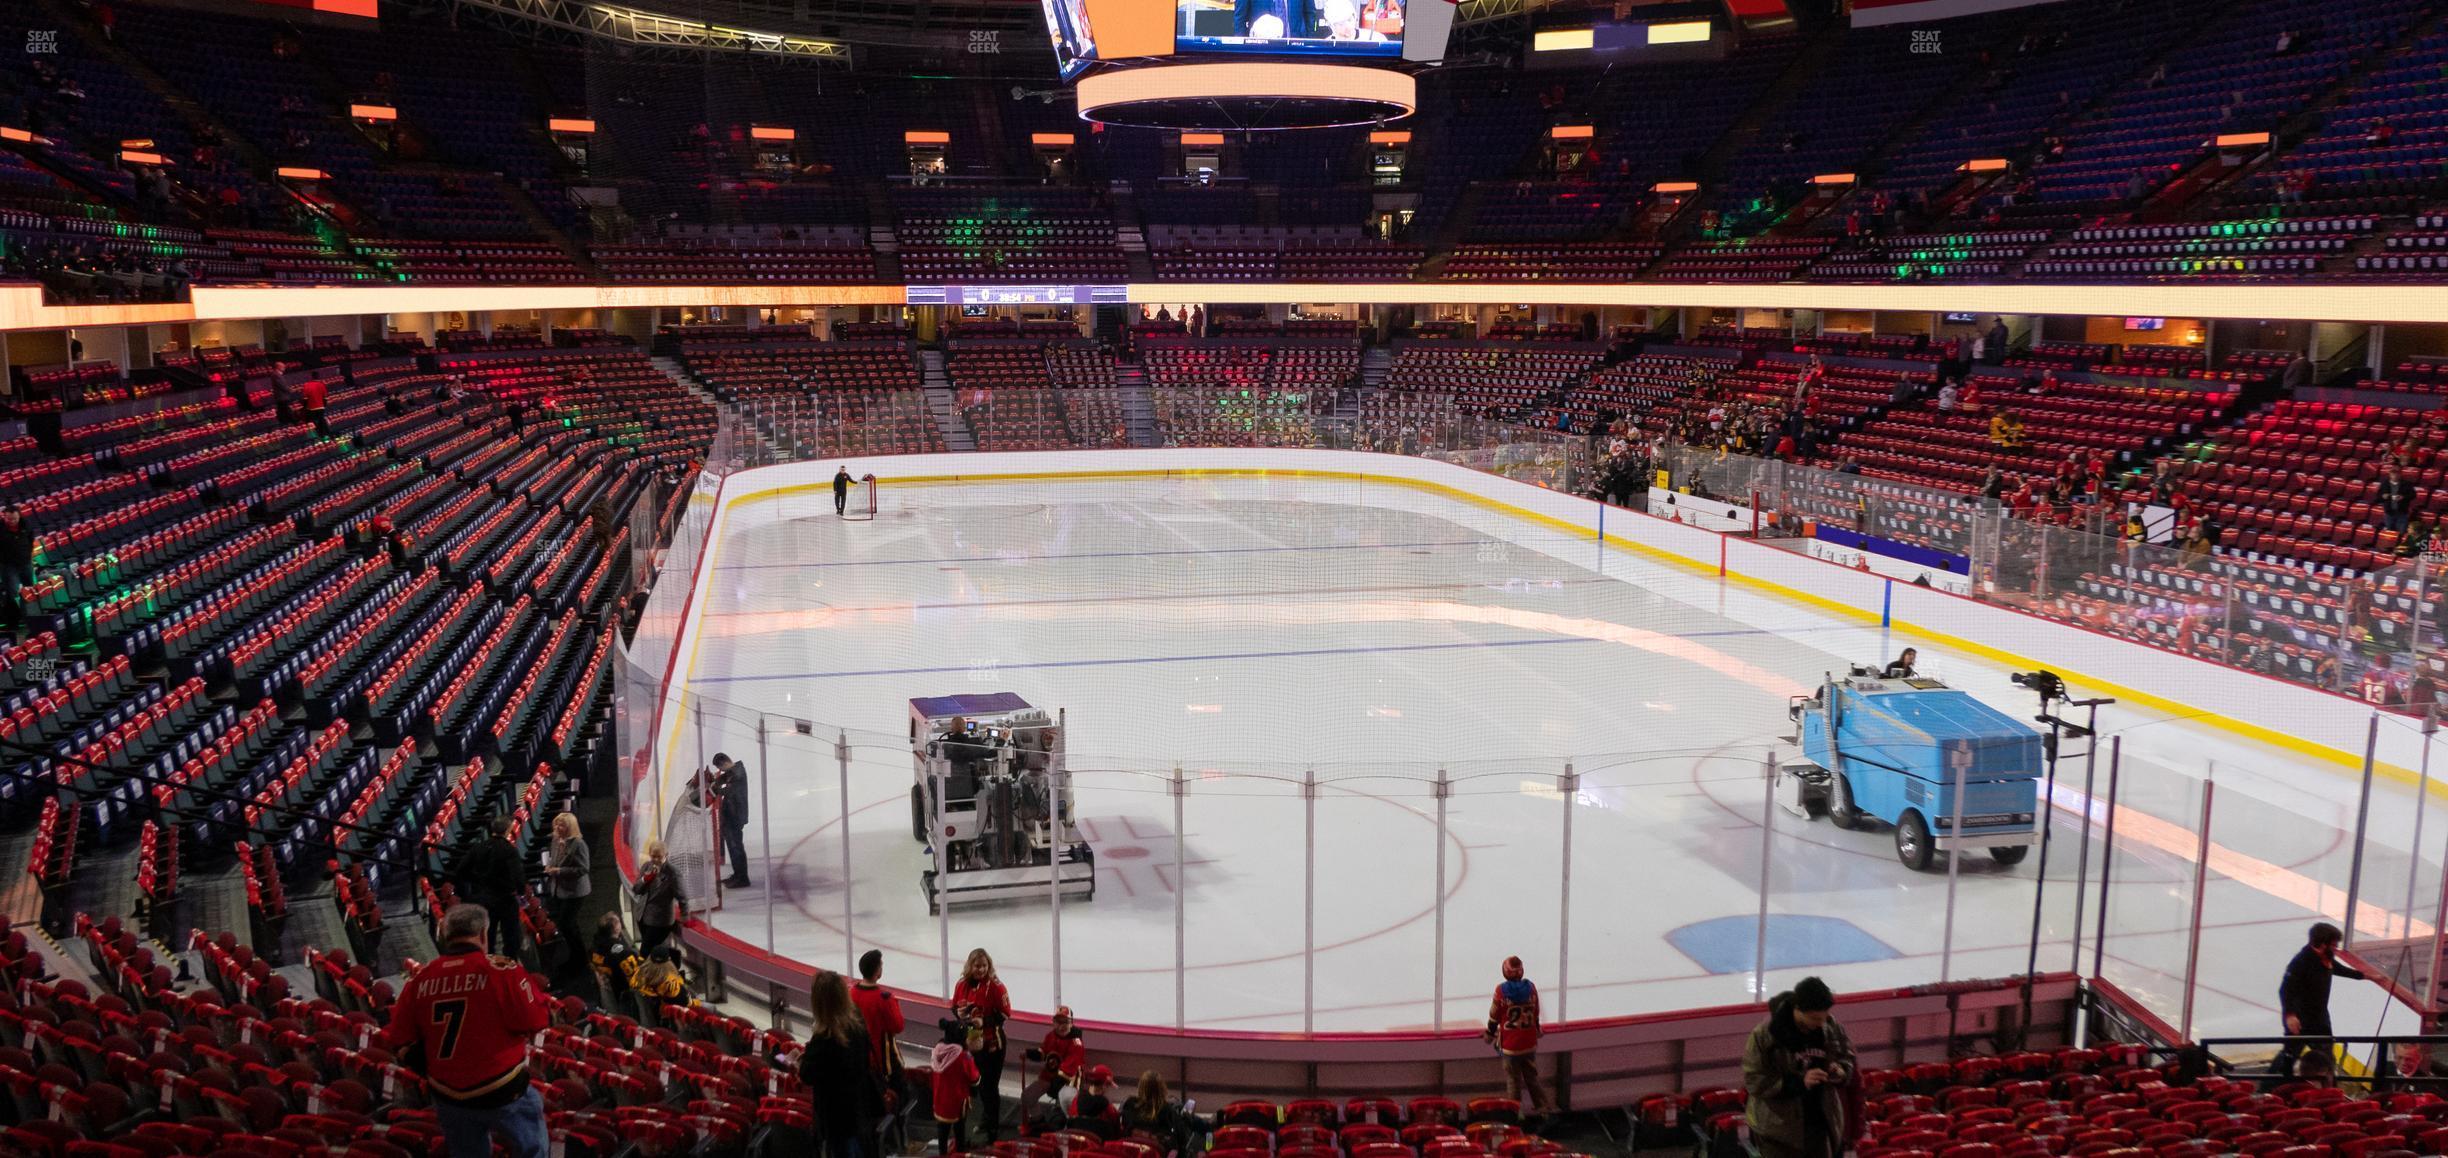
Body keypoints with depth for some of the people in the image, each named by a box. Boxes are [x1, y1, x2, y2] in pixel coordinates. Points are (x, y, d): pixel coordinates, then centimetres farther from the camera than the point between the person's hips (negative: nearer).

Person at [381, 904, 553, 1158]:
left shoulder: (420, 978, -4)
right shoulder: (502, 971, -18)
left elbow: (399, 1040, 3)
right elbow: (538, 1020, -15)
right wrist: (528, 984, 2)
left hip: (448, 1097, 5)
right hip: (503, 1091, -5)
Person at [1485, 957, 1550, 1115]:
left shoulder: (1501, 990, -15)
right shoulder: (1531, 988, -5)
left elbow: (1494, 1015, -6)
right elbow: (1536, 1013, 8)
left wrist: (1489, 1034, 10)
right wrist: (1536, 1029, 26)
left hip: (1510, 1043, -3)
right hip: (1529, 1042, 3)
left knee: (1513, 1078, 7)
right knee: (1531, 1075, 18)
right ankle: (1541, 1105, 21)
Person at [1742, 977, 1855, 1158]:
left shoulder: (1830, 1028, -6)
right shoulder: (1765, 1034, -21)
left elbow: (1847, 1056, 12)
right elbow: (1754, 1080, -19)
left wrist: (1841, 1071, -12)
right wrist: (1798, 1082, -29)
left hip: (1820, 1122, 5)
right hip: (1778, 1127, -5)